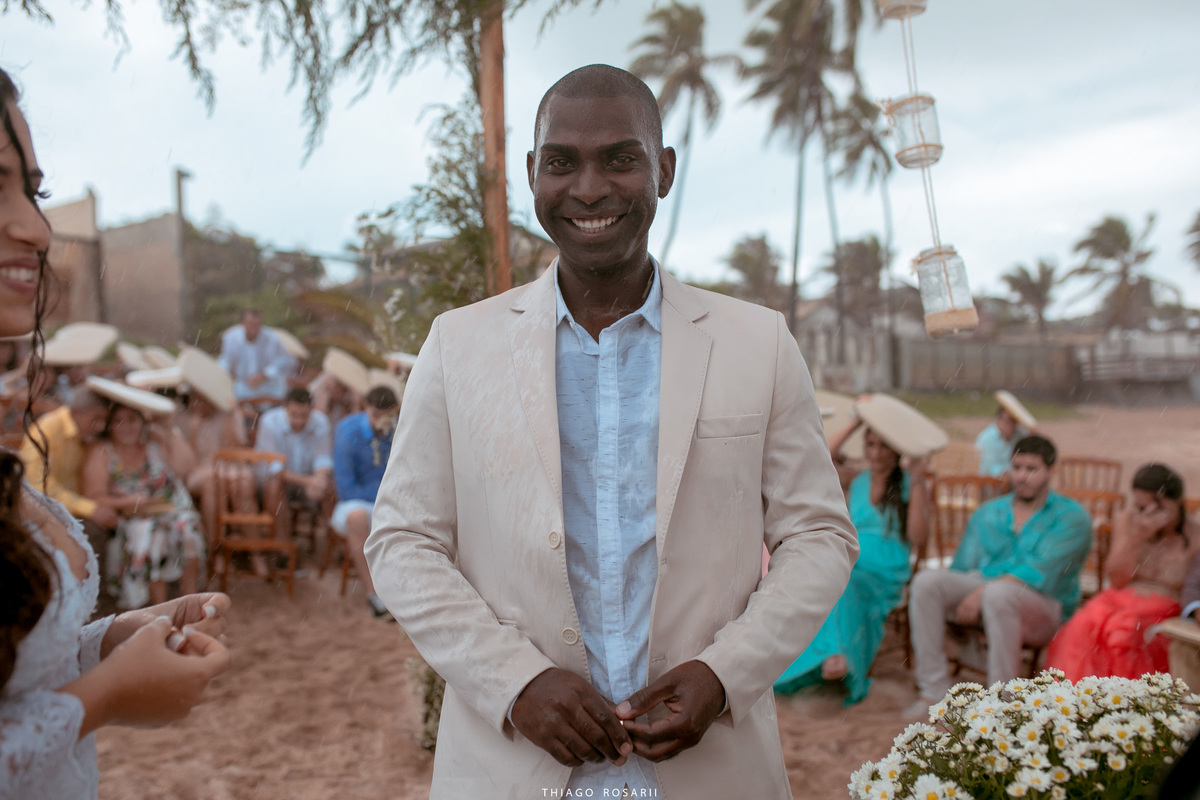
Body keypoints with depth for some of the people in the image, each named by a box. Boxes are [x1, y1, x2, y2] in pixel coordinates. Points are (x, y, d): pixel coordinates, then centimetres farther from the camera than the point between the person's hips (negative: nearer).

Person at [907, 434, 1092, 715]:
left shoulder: (1070, 516, 0)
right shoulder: (987, 513, 17)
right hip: (980, 592, 5)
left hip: (1044, 607, -5)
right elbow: (961, 567, 14)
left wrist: (983, 590, -23)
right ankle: (934, 688, -21)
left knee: (998, 592, -39)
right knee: (926, 580, -23)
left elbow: (1040, 570, -15)